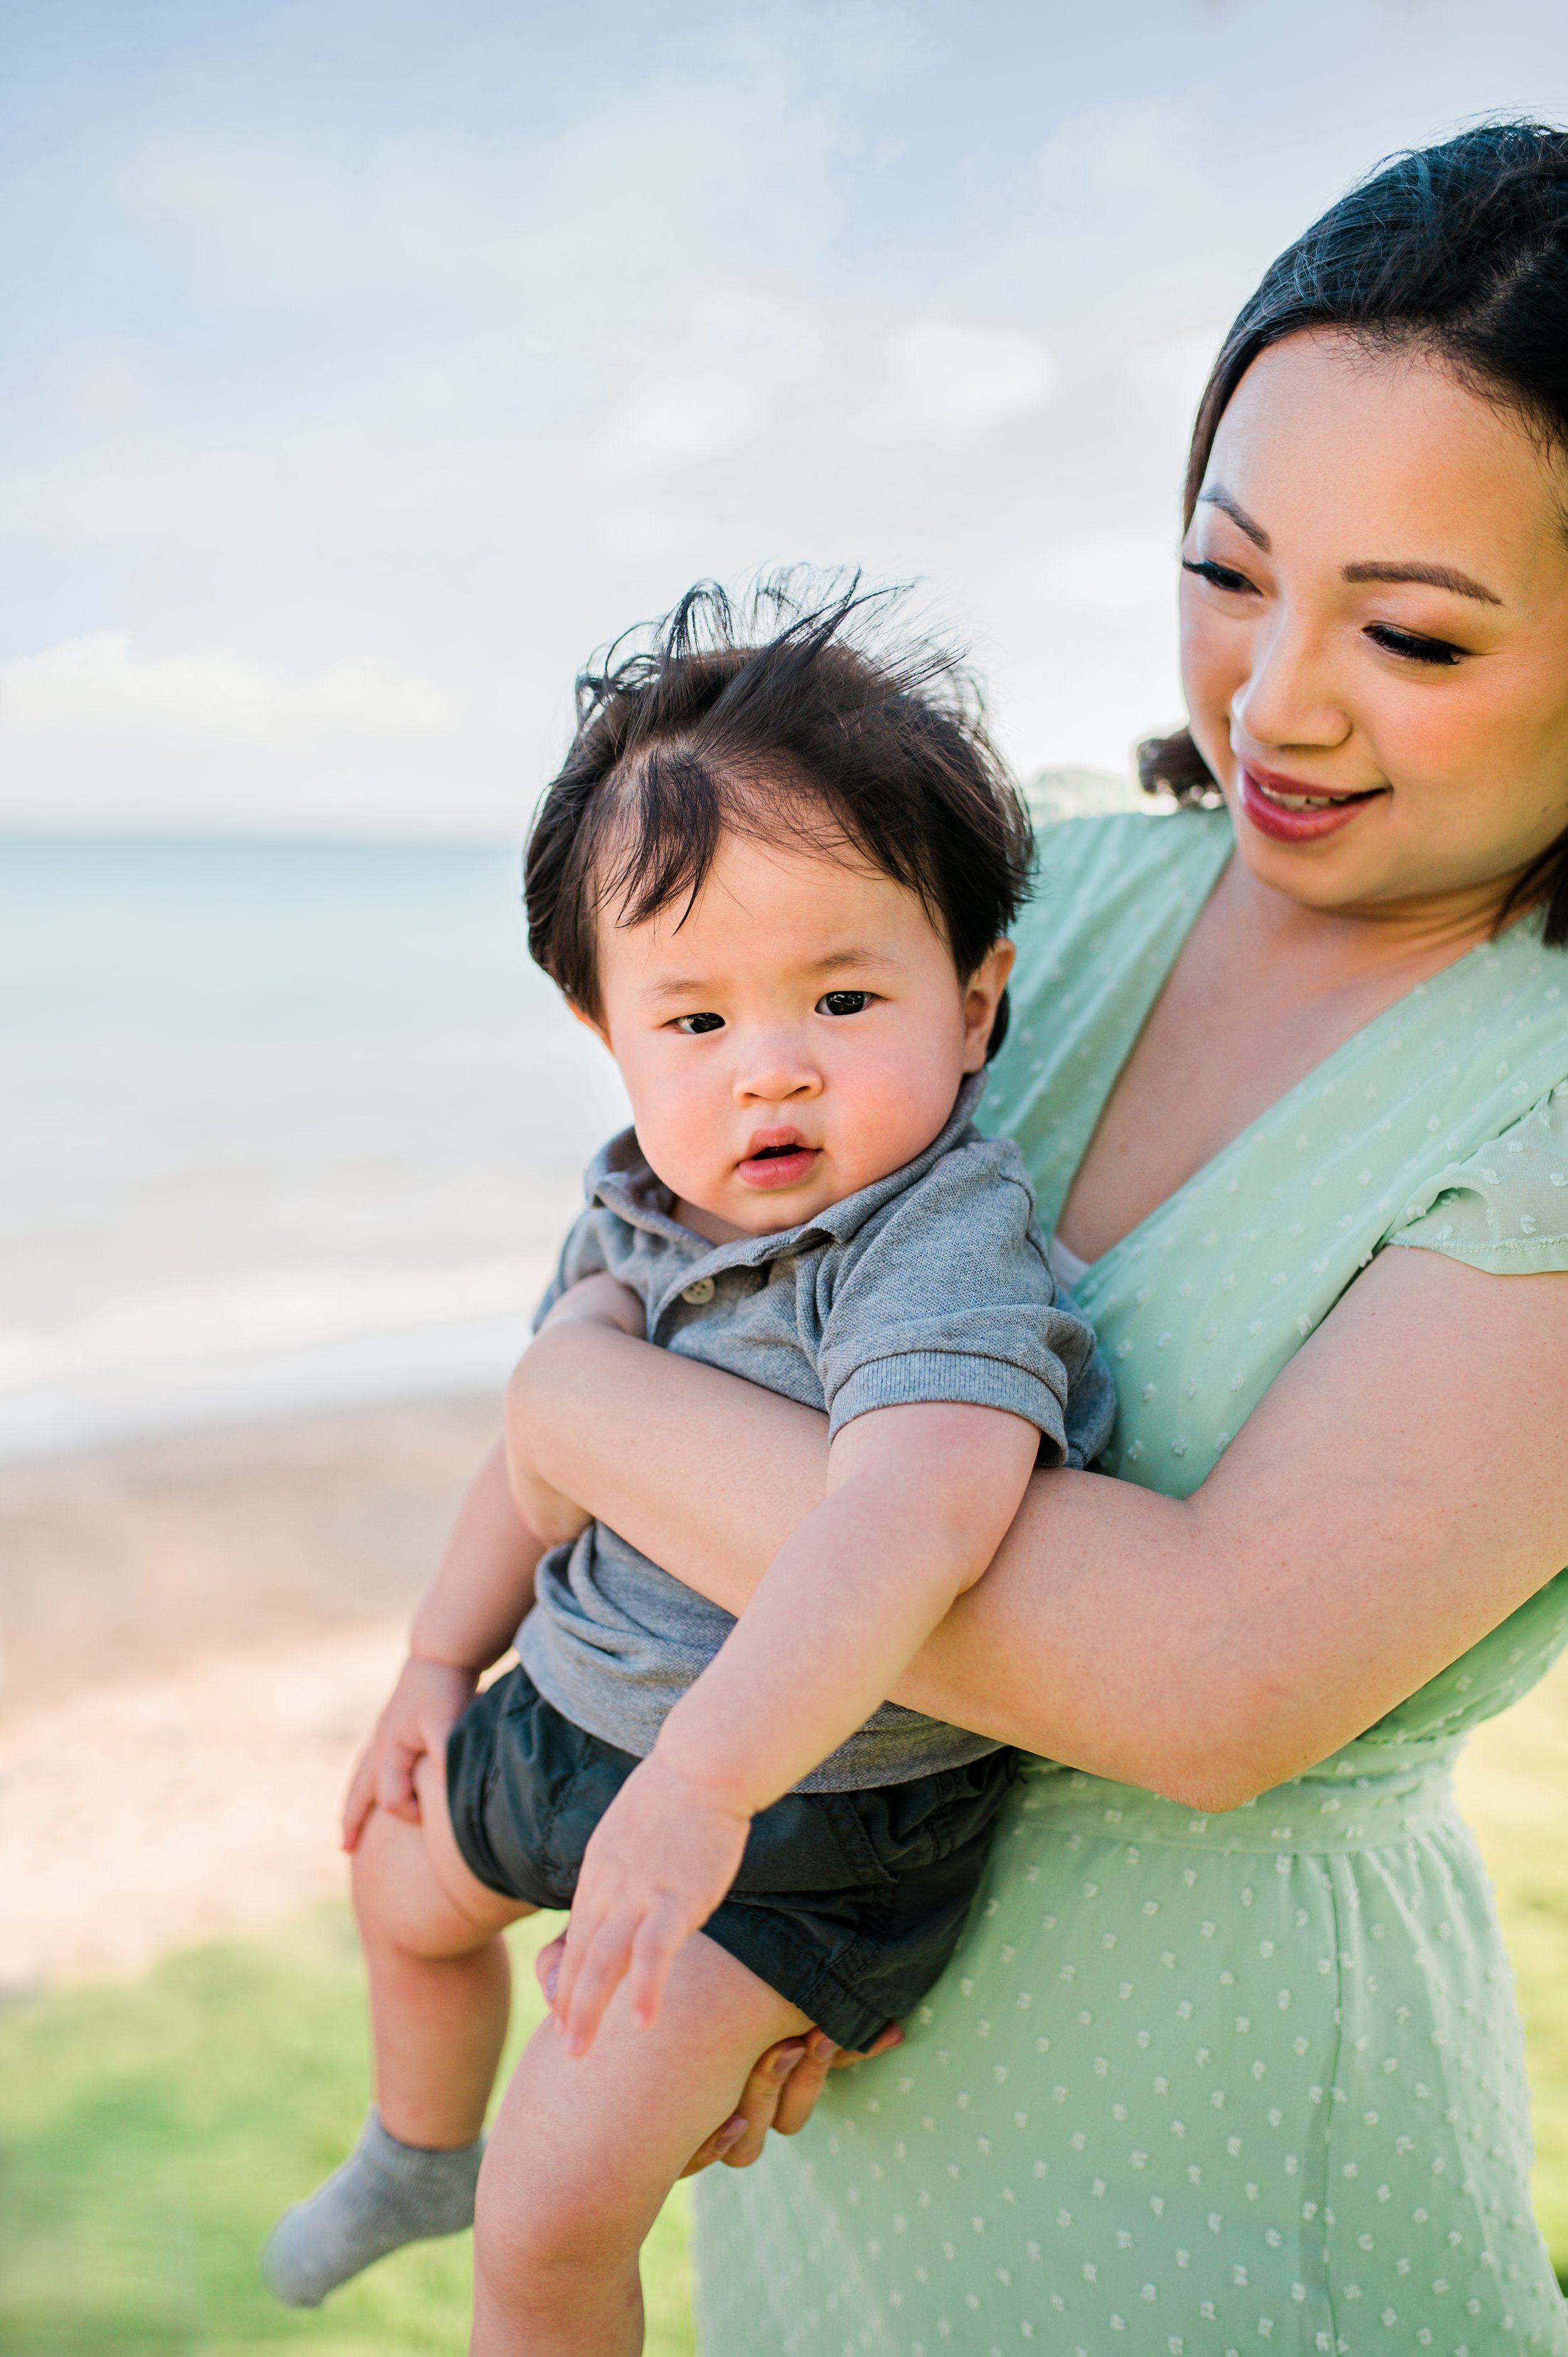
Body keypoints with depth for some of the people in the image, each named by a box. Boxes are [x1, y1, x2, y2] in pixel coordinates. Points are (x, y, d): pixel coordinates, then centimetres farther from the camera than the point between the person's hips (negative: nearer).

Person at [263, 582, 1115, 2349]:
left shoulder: (943, 1241, -31)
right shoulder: (634, 1212, -6)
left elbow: (914, 1510, -49)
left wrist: (698, 1782, -54)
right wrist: (442, 1654, 13)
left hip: (803, 1808, -8)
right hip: (577, 1711, 9)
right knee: (405, 1878, 33)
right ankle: (420, 2153, 64)